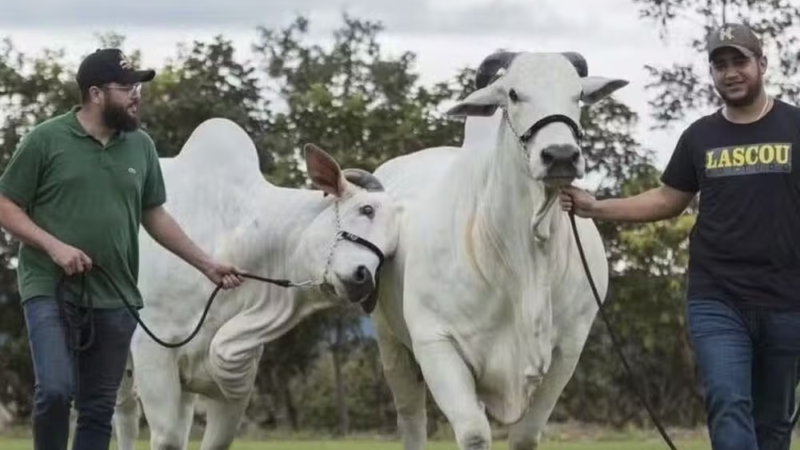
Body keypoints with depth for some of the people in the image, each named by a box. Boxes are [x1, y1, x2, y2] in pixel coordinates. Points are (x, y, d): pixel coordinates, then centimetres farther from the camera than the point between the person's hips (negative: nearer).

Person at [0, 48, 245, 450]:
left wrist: (206, 264, 12)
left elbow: (154, 216, 16)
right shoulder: (45, 140, -5)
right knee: (56, 389, -19)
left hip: (114, 298, 4)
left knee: (99, 408, 6)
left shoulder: (140, 146, 7)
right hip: (50, 290, -4)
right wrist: (54, 246, -16)